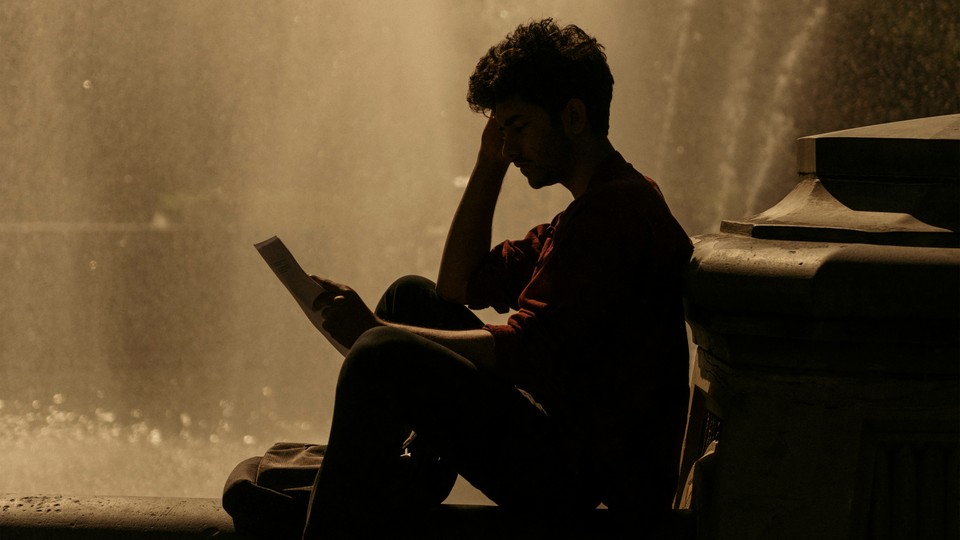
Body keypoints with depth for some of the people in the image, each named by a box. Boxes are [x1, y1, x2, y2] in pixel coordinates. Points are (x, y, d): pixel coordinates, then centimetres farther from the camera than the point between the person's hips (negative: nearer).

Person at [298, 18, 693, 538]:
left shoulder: (618, 212, -16)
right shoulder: (592, 208, 18)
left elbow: (524, 350, -24)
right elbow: (459, 286, 21)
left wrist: (375, 331, -20)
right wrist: (489, 164, 13)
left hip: (587, 472, -11)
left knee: (383, 358, -26)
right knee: (412, 296, 20)